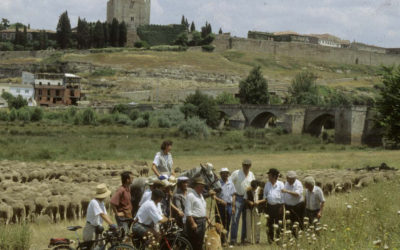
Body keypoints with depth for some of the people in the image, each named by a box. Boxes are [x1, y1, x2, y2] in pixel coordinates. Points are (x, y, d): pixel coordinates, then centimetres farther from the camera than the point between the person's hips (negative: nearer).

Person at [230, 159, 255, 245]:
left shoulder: (251, 174, 10)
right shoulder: (236, 173, -4)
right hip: (238, 197, -5)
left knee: (246, 219, 10)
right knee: (235, 219, -8)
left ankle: (244, 238, 18)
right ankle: (233, 238, -6)